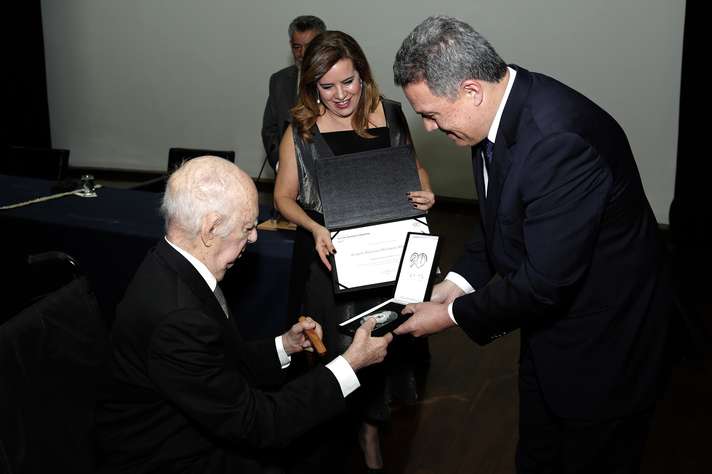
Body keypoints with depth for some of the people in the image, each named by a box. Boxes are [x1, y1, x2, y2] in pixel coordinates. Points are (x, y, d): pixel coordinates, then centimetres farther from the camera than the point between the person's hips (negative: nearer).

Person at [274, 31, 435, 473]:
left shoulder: (390, 115, -3)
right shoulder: (302, 130, -8)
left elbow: (413, 167, 12)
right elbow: (285, 196, -1)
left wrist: (425, 192, -9)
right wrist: (315, 228, -18)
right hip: (327, 254, -2)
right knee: (335, 344, 8)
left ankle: (371, 429, 36)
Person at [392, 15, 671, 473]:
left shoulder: (559, 139, -35)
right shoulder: (501, 109, -6)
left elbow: (545, 281, -30)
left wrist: (452, 314, -17)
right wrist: (456, 283, -4)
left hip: (602, 344, -8)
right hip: (548, 320, 8)